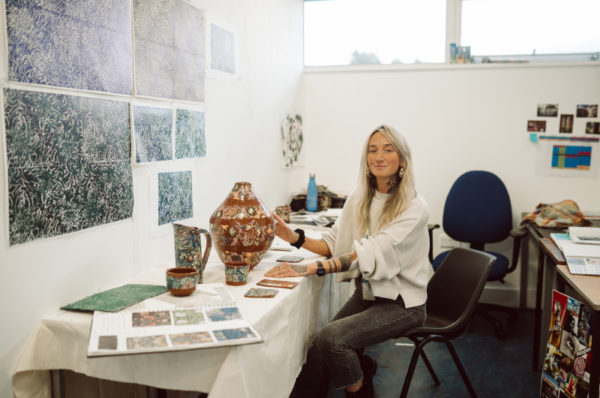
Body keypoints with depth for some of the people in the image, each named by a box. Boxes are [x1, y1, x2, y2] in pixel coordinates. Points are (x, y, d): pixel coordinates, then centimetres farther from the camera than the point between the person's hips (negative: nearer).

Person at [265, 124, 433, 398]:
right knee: (317, 355, -15)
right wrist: (296, 238, -15)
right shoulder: (359, 198, 5)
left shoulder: (414, 208, -15)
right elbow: (335, 244, 4)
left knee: (331, 338, -24)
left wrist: (312, 268, -39)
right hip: (365, 294, 5)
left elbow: (372, 253, -28)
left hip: (400, 303, -5)